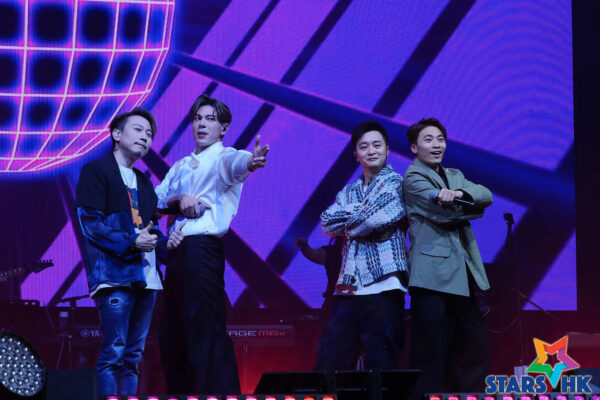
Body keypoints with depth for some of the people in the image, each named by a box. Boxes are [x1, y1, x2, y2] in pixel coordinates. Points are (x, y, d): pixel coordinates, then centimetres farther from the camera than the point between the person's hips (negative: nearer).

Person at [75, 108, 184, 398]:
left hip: (145, 276, 8)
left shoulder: (143, 183, 24)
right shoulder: (96, 171, 1)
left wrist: (164, 243, 5)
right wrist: (131, 242, -19)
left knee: (133, 355, 6)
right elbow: (90, 222, -10)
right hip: (114, 273, -8)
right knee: (113, 352, -13)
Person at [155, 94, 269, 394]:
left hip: (202, 248, -8)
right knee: (172, 336, 11)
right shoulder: (181, 166, 22)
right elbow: (155, 199, 11)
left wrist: (251, 161, -48)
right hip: (176, 252, 8)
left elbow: (235, 163, -24)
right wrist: (179, 199, -10)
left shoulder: (222, 158, 1)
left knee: (206, 333, -14)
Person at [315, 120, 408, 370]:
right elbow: (327, 223, 7)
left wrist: (349, 221, 6)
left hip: (382, 284, -6)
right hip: (348, 286, 6)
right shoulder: (349, 192, 21)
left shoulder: (394, 183, 3)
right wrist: (360, 210, -5)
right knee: (329, 362, 2)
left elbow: (378, 219, -12)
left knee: (381, 364, -5)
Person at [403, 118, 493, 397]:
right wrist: (473, 206, 2)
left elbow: (486, 195, 4)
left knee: (475, 352, 10)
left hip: (462, 277, 8)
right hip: (434, 276, -8)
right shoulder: (413, 178, -1)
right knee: (431, 359, -9)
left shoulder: (454, 176, 22)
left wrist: (459, 194, -15)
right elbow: (445, 213, -14)